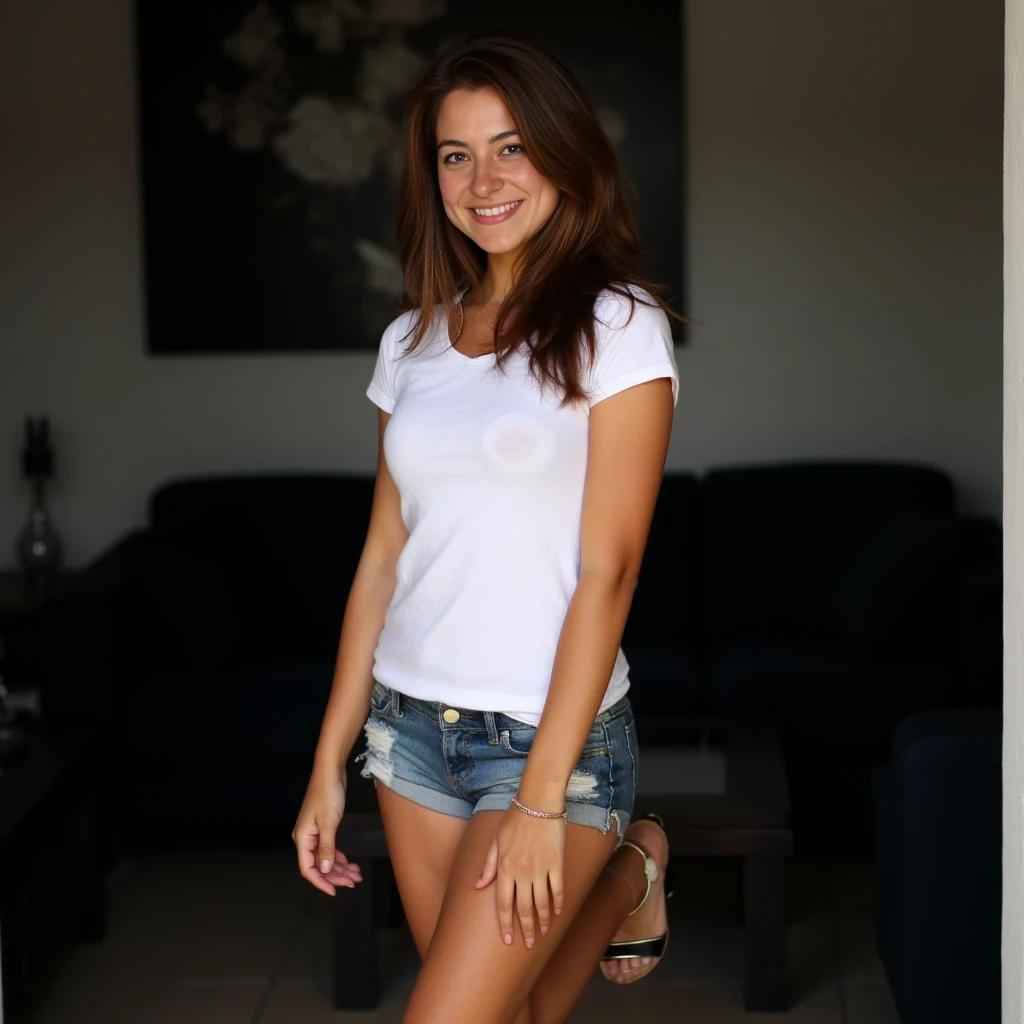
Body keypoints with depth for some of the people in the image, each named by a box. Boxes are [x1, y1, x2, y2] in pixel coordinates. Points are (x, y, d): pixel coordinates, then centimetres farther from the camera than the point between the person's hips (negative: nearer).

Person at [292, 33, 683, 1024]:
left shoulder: (615, 325, -8)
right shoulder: (414, 341, 8)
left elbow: (607, 570, -13)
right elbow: (383, 554, 11)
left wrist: (541, 802, -17)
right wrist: (329, 764, 8)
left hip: (551, 731, -5)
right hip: (411, 721, 6)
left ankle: (626, 871, 17)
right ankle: (623, 879, 38)